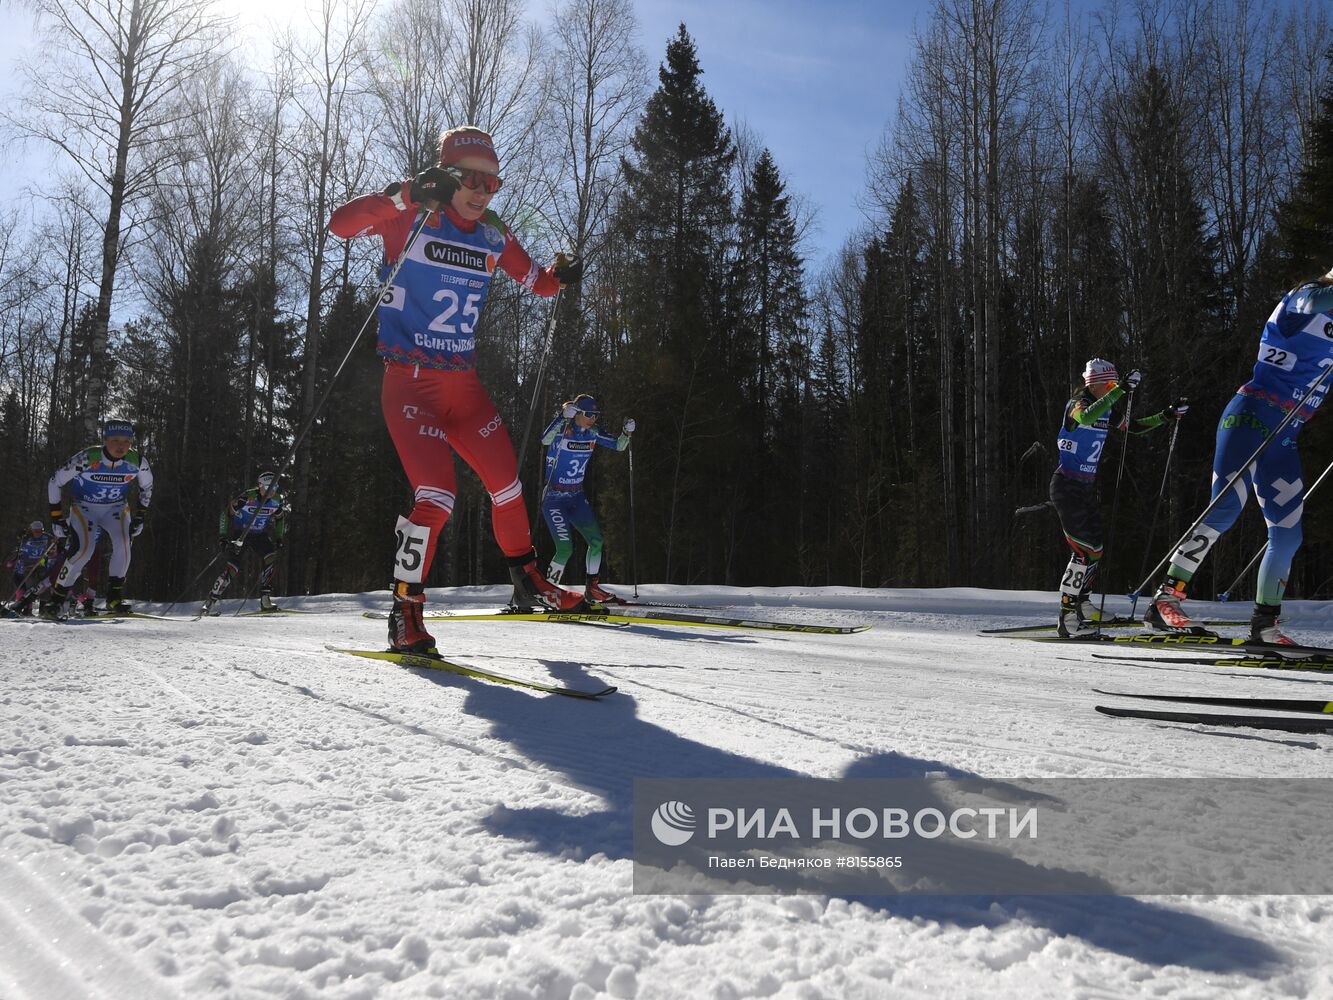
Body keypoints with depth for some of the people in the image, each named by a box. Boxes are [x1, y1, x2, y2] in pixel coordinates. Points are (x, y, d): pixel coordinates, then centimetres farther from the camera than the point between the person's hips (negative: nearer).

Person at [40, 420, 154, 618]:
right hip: (84, 507, -2)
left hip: (116, 508, 3)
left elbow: (147, 488, 4)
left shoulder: (137, 461, -18)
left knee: (123, 543, -24)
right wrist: (57, 517, -10)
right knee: (85, 548, -24)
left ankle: (114, 598, -11)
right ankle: (55, 597, -7)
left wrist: (140, 517, 2)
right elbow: (55, 482, -12)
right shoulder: (87, 459, -26)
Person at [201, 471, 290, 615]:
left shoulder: (278, 500, -11)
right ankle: (210, 601, -4)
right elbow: (225, 514, -12)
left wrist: (278, 537, 6)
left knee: (271, 558, -21)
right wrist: (222, 537, -16)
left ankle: (265, 601, -16)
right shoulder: (247, 497, -24)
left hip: (260, 536, 4)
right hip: (239, 533, -3)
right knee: (233, 567, -17)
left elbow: (280, 517, 11)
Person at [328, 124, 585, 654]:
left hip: (463, 381, 6)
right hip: (410, 380, -6)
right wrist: (408, 195, -32)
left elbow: (536, 281, 19)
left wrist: (560, 275, -4)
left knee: (507, 481, 10)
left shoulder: (494, 237, 9)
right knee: (436, 494, -18)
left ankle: (528, 582, 30)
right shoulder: (412, 219, -7)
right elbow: (341, 223, -21)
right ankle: (405, 612, -3)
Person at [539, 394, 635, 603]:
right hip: (554, 498, -6)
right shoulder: (562, 430, -15)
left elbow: (619, 446, 7)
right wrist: (563, 417, -43)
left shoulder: (592, 433, 2)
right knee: (565, 548, -15)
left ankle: (592, 588, 11)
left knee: (596, 540, -3)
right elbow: (545, 440, -36)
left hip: (577, 497, 6)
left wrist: (627, 432, -11)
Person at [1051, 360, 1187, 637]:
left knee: (1096, 547, 10)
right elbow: (1086, 417, -37)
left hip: (1087, 487, 9)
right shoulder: (1077, 404, -13)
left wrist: (1166, 415, 14)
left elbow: (1135, 427, 24)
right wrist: (1121, 389, -41)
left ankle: (1083, 604, 27)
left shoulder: (1107, 411, 11)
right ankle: (1067, 619, -9)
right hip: (1066, 486, -9)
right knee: (1087, 547, -13)